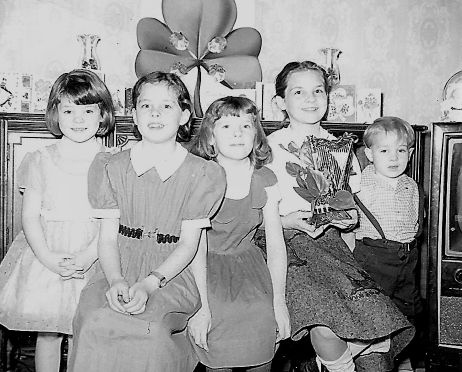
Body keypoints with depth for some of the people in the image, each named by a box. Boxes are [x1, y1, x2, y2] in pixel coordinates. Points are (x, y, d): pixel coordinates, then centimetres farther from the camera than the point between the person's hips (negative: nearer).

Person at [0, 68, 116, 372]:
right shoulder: (40, 161, 2)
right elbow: (30, 216, 1)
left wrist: (90, 254, -17)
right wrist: (48, 257, -13)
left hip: (93, 256, -1)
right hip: (46, 254, 1)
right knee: (48, 332, 10)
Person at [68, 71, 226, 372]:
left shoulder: (203, 174, 2)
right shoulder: (111, 167, 8)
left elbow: (190, 243, -2)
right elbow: (108, 237, 3)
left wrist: (149, 283, -18)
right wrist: (116, 280, -18)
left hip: (174, 272, -2)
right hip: (119, 270, 2)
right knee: (90, 320, -29)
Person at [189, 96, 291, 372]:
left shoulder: (265, 180, 0)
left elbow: (276, 244, 3)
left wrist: (279, 300, -1)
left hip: (247, 260, 3)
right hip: (206, 263, -2)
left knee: (263, 313, -16)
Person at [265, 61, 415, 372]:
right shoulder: (270, 147, 2)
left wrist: (350, 218, -1)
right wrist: (285, 220, -15)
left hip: (330, 240, 4)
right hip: (289, 242, -3)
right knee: (326, 328, -27)